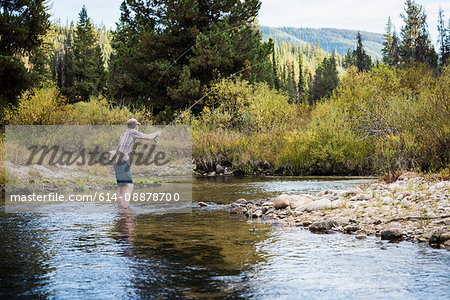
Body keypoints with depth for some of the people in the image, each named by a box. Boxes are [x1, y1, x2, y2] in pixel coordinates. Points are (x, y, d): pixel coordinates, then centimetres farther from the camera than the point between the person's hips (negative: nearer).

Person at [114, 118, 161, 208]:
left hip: (117, 164, 8)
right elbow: (148, 137, 0)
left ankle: (120, 208, 7)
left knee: (120, 187, 9)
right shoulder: (132, 132, 0)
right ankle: (125, 208, -16)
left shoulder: (123, 135, 23)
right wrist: (156, 134, 18)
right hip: (123, 163, -8)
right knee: (128, 187, -8)